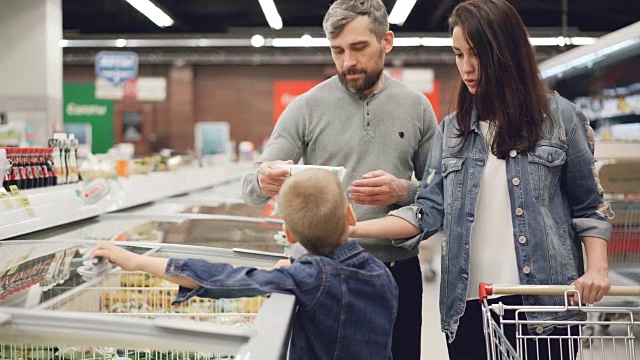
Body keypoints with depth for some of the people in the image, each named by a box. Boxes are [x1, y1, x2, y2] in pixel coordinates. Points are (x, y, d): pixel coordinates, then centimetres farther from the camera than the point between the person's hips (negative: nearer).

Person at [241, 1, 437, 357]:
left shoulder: (417, 107, 3)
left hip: (399, 272, 2)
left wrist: (403, 191, -15)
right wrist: (263, 181, -30)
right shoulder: (307, 107, -3)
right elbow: (253, 190, -6)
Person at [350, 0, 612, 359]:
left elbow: (589, 207, 6)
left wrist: (597, 266, -10)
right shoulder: (452, 129, 9)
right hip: (468, 305, 3)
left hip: (541, 302, -2)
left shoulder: (561, 117, 1)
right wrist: (352, 229, -9)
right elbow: (429, 211, 2)